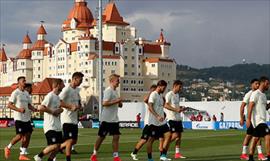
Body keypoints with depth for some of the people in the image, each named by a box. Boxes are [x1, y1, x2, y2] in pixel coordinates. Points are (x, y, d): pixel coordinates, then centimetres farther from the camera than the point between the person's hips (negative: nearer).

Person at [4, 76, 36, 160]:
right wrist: (19, 109, -24)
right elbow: (9, 105, -12)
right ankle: (8, 148, 14)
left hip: (27, 118, 7)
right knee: (20, 135, -9)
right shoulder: (15, 93, -8)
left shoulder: (26, 93, 14)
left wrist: (34, 109, 0)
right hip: (19, 118, -7)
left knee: (27, 135, 1)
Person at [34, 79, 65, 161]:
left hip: (57, 126, 9)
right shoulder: (50, 96, -13)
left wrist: (60, 110, 6)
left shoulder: (57, 97, 15)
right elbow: (40, 108, -23)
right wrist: (53, 112, -18)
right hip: (50, 126, -9)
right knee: (55, 145, -14)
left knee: (58, 145, 6)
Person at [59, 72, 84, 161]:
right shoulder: (67, 89, -13)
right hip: (67, 119, -9)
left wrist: (79, 106, 3)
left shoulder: (76, 90, 14)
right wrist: (71, 106, -23)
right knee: (70, 140, -8)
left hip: (74, 119, 9)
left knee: (74, 141, 11)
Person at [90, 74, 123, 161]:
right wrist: (116, 101, -21)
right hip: (106, 119, -8)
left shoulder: (115, 91, 13)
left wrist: (119, 103, 0)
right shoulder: (108, 91, -14)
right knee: (101, 137, 3)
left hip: (114, 119, 8)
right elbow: (105, 103, -24)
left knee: (116, 137, 0)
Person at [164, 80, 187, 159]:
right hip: (172, 118, -9)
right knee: (175, 135, -15)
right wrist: (176, 109, -26)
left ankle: (177, 153, 9)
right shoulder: (169, 94, -10)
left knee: (179, 135, 6)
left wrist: (181, 108, 7)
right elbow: (166, 105, -19)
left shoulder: (177, 95, 17)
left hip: (178, 118, 9)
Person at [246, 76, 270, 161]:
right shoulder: (255, 94, -11)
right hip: (258, 120, -9)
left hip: (262, 120, 9)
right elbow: (250, 106, -17)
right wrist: (248, 119, -24)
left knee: (255, 139, 9)